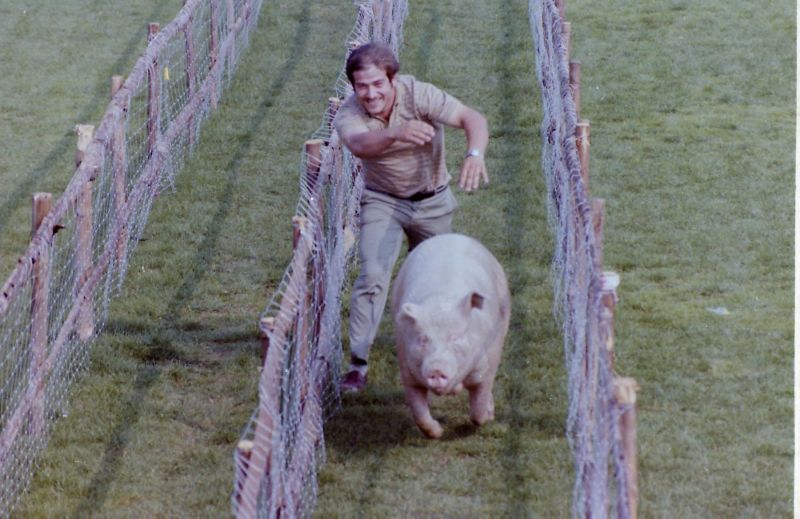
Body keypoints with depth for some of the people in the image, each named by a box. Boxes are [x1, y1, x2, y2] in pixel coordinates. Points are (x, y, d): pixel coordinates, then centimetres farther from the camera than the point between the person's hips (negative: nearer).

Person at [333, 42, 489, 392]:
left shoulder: (417, 95, -24)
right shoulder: (349, 115, -22)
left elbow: (472, 118, -32)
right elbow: (359, 144, -45)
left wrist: (475, 154, -54)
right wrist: (396, 134, -66)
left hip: (433, 202, 1)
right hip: (383, 202, -1)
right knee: (372, 276, -18)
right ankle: (357, 365, -15)